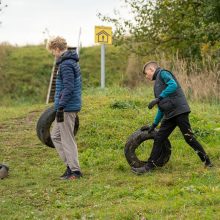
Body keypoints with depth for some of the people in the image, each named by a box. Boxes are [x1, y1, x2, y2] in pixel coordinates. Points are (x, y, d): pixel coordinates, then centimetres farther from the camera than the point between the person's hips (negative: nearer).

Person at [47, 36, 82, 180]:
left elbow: (68, 88, -24)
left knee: (67, 139, -3)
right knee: (56, 136, 17)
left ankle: (75, 171, 2)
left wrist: (61, 107, -23)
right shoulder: (73, 62, 15)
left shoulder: (66, 64, -16)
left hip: (67, 108, -10)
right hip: (73, 106, 10)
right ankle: (70, 164, 17)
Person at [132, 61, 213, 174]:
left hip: (179, 111, -9)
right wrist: (154, 124, 24)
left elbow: (173, 85, -20)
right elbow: (161, 108, 27)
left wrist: (158, 98, -22)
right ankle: (149, 166, 7)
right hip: (169, 115, 9)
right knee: (158, 139, 5)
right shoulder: (157, 82, 26)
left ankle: (207, 162, 4)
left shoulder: (163, 73, 1)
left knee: (189, 138, -7)